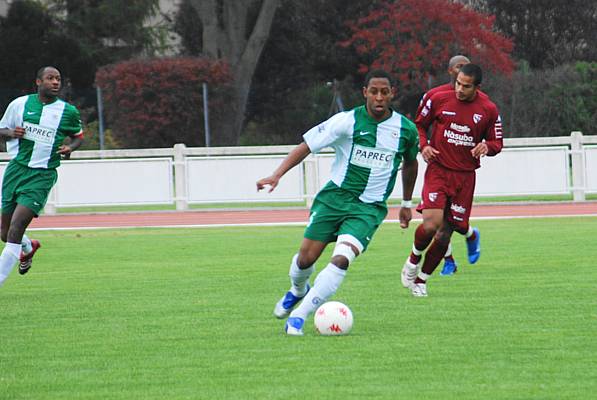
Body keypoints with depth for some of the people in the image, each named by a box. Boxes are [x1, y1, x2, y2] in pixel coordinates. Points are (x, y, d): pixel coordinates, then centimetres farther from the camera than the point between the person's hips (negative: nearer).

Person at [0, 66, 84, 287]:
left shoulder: (68, 112, 2)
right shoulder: (20, 104, 4)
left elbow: (78, 136, 18)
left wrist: (70, 148, -5)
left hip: (42, 176, -3)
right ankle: (28, 248, 44)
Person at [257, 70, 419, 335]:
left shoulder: (406, 129, 0)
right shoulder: (347, 121, -8)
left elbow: (410, 163, 21)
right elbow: (307, 145, -7)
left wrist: (406, 204, 27)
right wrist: (277, 174, -19)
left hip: (369, 208, 0)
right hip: (335, 195, 0)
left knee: (341, 260, -22)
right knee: (306, 257, -2)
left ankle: (298, 317, -14)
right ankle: (298, 290, 36)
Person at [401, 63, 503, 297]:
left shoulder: (488, 110, 1)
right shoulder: (439, 100, -2)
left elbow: (497, 143, 11)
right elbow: (419, 125, 12)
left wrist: (486, 147, -12)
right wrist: (423, 146, -7)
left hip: (465, 176, 2)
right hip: (438, 170, -2)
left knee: (444, 234, 2)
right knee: (431, 224, -21)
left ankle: (421, 280, 21)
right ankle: (413, 260, 9)